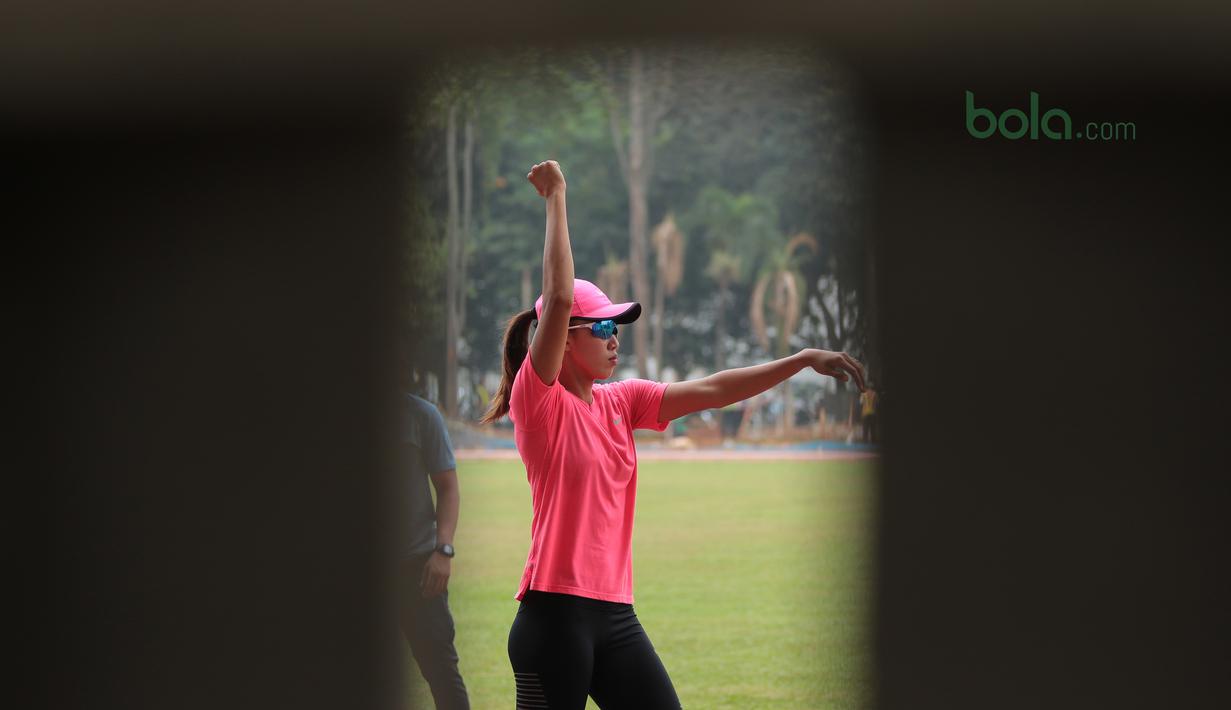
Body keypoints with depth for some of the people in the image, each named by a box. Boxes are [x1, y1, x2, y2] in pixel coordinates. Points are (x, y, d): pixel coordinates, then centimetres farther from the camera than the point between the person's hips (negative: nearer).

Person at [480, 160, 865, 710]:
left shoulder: (621, 402, 13)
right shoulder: (539, 401, -7)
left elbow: (709, 392, 12)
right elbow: (559, 299, -17)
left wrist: (803, 361, 6)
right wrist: (556, 199, -12)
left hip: (615, 615, 7)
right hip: (555, 615, -7)